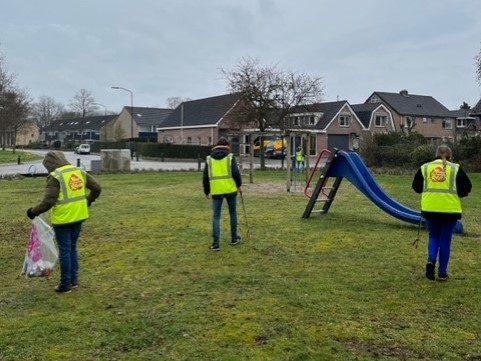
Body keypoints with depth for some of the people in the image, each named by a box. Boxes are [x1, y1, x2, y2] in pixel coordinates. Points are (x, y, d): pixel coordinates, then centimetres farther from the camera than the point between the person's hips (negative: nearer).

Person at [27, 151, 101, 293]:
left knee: (64, 250, 3)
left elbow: (48, 201, -19)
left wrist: (34, 211, -5)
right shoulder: (79, 171, 5)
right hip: (78, 217, 6)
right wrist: (88, 200, 25)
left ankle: (65, 284, 12)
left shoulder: (55, 176, -14)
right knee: (72, 248, 19)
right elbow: (97, 188, 9)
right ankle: (74, 280, 25)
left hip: (62, 219, -6)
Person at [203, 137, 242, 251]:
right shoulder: (230, 156, -1)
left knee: (216, 216, 4)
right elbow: (236, 173, -9)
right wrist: (239, 185, 7)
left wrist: (206, 191, 18)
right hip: (230, 189, -1)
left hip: (216, 191, 1)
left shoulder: (209, 158, 7)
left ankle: (216, 243, -3)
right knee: (233, 213, 16)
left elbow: (205, 177, 8)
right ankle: (234, 238, 26)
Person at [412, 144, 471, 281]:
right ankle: (442, 272, 13)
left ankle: (431, 260, -9)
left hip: (430, 209, 2)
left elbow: (416, 186, 10)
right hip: (450, 209, -1)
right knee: (445, 240, 9)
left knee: (433, 236, 17)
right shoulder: (456, 168, 1)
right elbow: (466, 188, -3)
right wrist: (455, 193, 16)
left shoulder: (425, 167, 6)